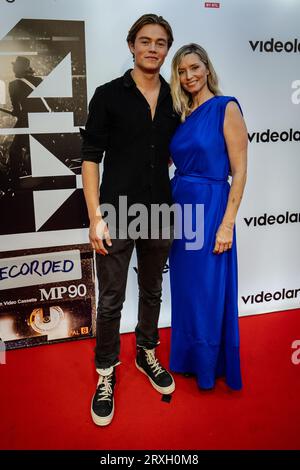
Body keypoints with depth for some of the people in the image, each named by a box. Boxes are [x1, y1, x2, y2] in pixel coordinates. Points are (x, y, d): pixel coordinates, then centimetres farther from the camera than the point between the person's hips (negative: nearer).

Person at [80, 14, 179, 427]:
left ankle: (147, 355, 39)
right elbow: (91, 157, -7)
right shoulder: (109, 95, -4)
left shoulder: (174, 99, 7)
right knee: (111, 302, 5)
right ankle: (106, 375, 25)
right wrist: (95, 216, -14)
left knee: (152, 292, 18)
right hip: (117, 215, -3)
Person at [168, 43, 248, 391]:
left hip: (210, 206, -6)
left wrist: (227, 224, -17)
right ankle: (187, 358, 37)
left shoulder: (226, 108, -8)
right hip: (179, 205, 7)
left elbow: (239, 171, -12)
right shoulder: (181, 114, 11)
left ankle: (210, 366, 28)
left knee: (208, 293, 5)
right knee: (184, 289, 16)